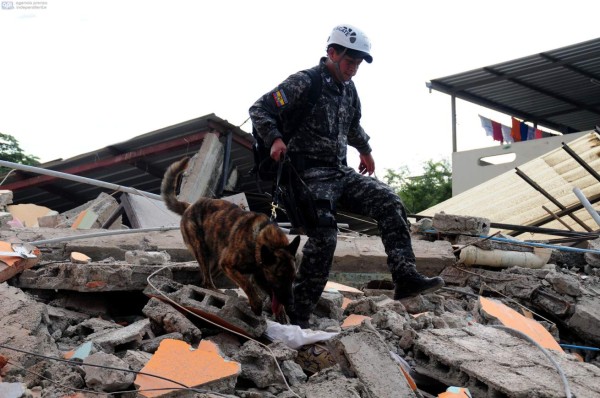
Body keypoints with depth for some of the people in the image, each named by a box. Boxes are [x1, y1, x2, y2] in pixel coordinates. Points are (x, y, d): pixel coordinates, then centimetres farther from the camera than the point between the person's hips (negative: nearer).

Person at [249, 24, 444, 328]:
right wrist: (275, 139, -24)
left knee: (389, 203, -11)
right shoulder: (304, 83, -8)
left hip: (341, 171, 8)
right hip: (311, 173, -7)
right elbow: (259, 110, -10)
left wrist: (364, 150, 39)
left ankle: (405, 278, -16)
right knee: (324, 237, -21)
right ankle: (297, 315, -13)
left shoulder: (349, 90, 16)